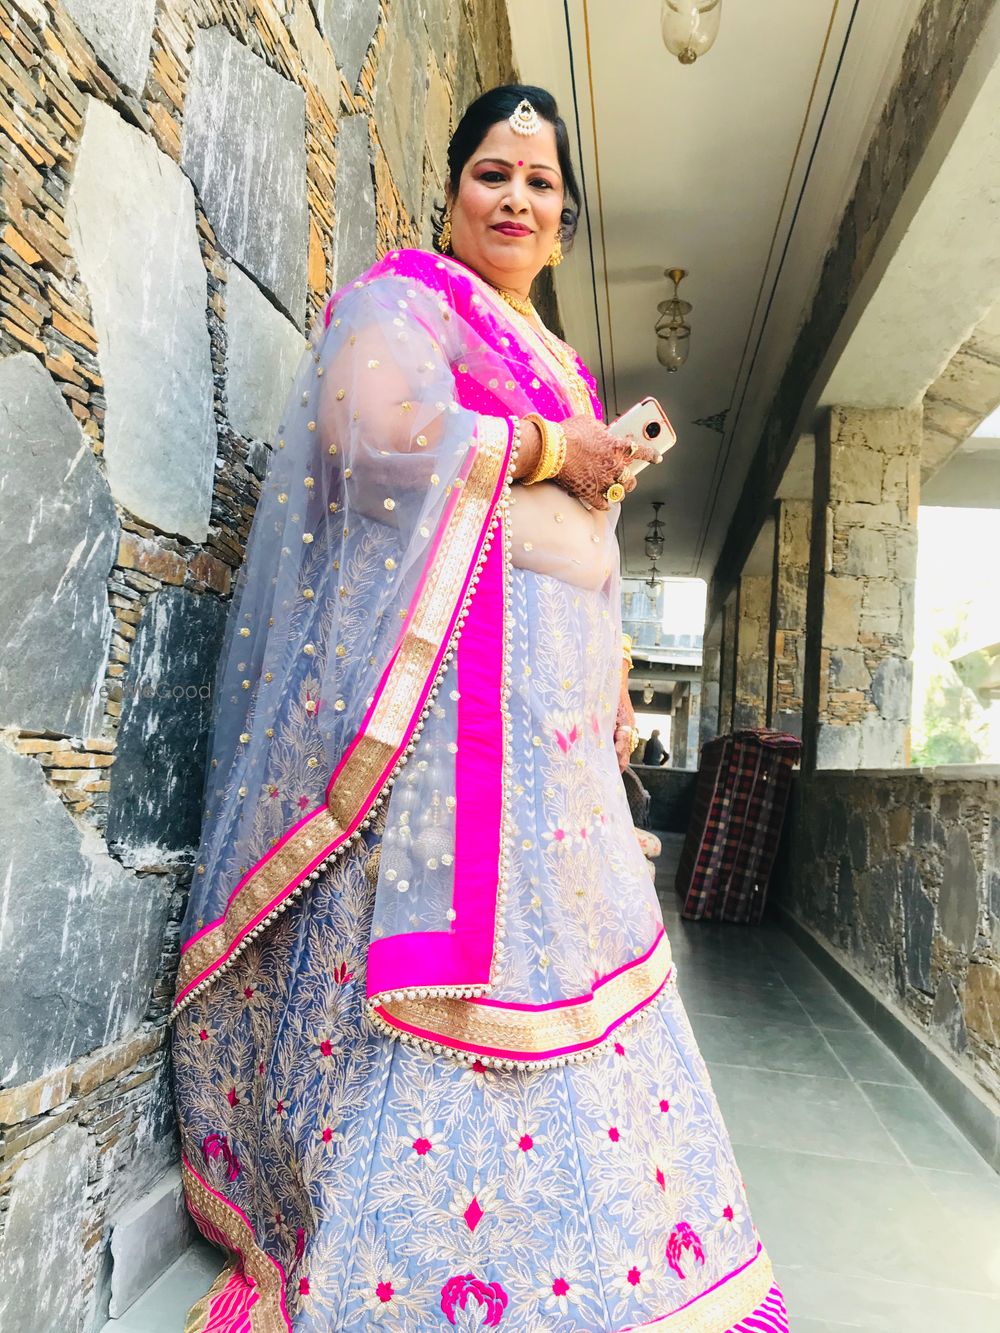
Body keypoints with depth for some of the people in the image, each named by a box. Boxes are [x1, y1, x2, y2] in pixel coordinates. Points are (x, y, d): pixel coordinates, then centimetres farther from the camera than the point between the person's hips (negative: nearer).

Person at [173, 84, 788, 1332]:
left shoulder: (561, 365, 29)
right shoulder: (406, 295, 6)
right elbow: (378, 421, -16)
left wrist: (614, 689, 22)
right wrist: (551, 451, -6)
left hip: (555, 689, 8)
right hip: (449, 658, -8)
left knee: (569, 933, 9)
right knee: (451, 915, -11)